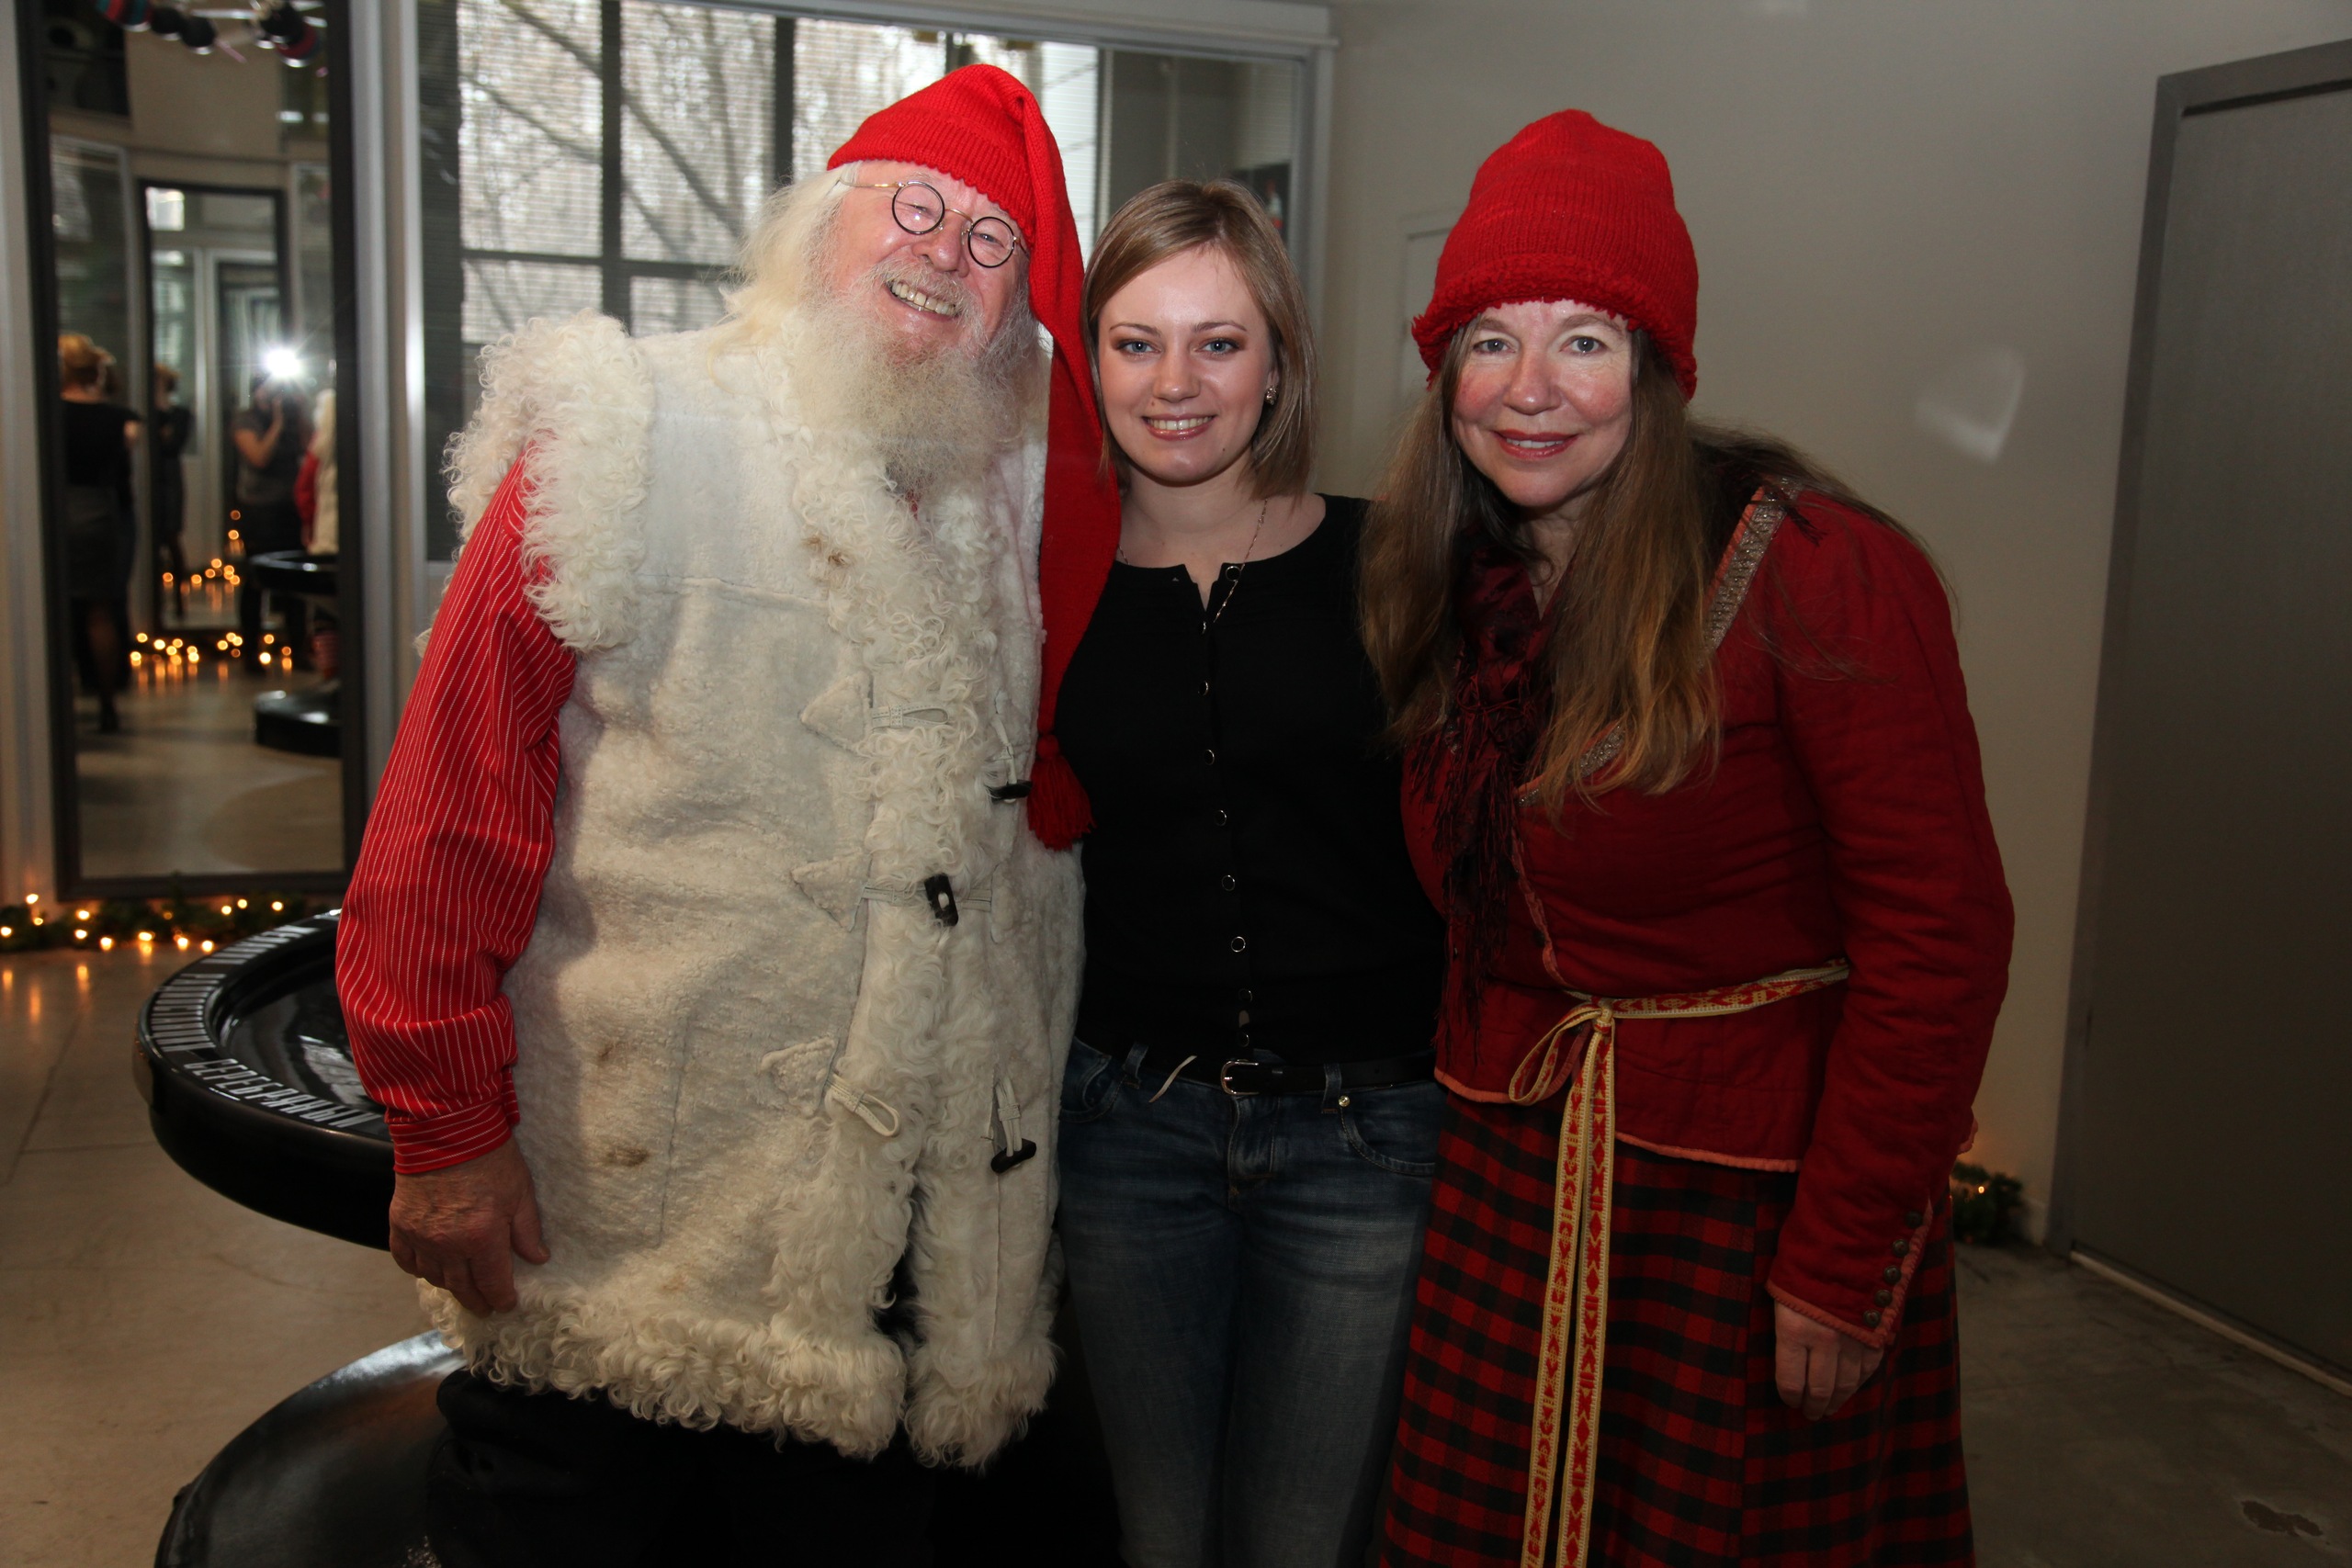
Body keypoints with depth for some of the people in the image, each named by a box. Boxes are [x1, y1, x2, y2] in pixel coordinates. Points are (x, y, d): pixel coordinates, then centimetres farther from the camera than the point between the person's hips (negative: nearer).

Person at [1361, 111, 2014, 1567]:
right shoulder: (1459, 589, 4)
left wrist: (1845, 1267, -17)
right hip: (1512, 1174, 6)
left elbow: (1940, 932, -18)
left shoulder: (1816, 573, -17)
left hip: (1762, 1183, -5)